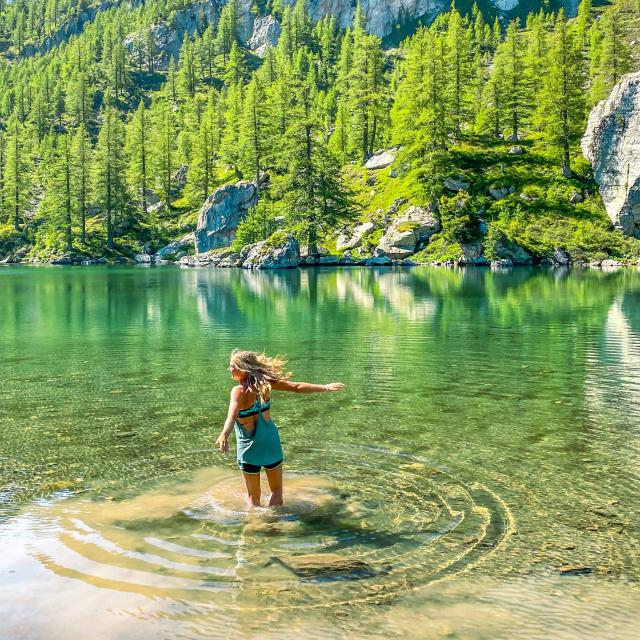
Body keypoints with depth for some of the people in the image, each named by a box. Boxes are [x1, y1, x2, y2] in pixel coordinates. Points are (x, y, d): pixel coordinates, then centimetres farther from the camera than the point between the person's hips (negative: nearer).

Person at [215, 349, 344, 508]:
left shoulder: (239, 391, -20)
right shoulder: (265, 382, -5)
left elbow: (232, 415, -39)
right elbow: (297, 387, -2)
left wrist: (224, 435, -56)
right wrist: (326, 387, 6)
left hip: (250, 447, -4)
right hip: (271, 442, 5)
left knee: (253, 496, 13)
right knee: (276, 491, 21)